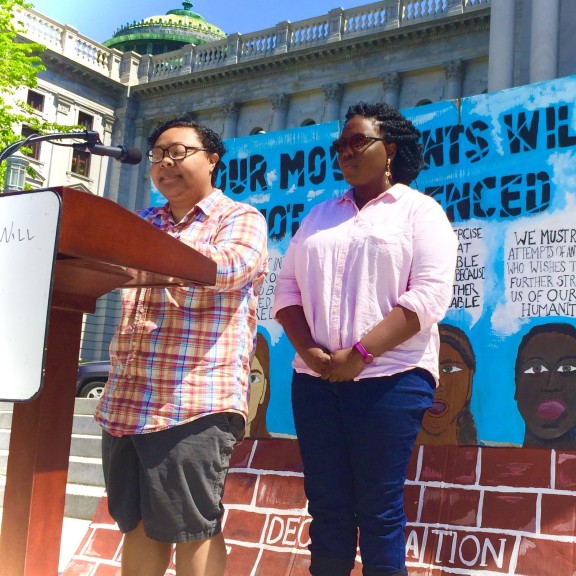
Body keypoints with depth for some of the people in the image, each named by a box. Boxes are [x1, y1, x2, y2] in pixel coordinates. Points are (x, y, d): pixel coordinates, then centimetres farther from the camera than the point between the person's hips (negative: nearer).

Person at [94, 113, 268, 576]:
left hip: (194, 403, -6)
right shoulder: (146, 223, 20)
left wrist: (141, 243, -24)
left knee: (192, 530, 0)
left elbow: (228, 266, -18)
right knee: (137, 525, 12)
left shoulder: (241, 219, 2)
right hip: (127, 402, 6)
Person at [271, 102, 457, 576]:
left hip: (389, 378, -4)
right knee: (327, 508, 6)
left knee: (379, 512, -1)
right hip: (315, 378, 5)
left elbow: (429, 294, -9)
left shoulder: (420, 210, 4)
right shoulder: (319, 216, 19)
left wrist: (360, 354, -16)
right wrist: (308, 350, -7)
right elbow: (288, 289, 12)